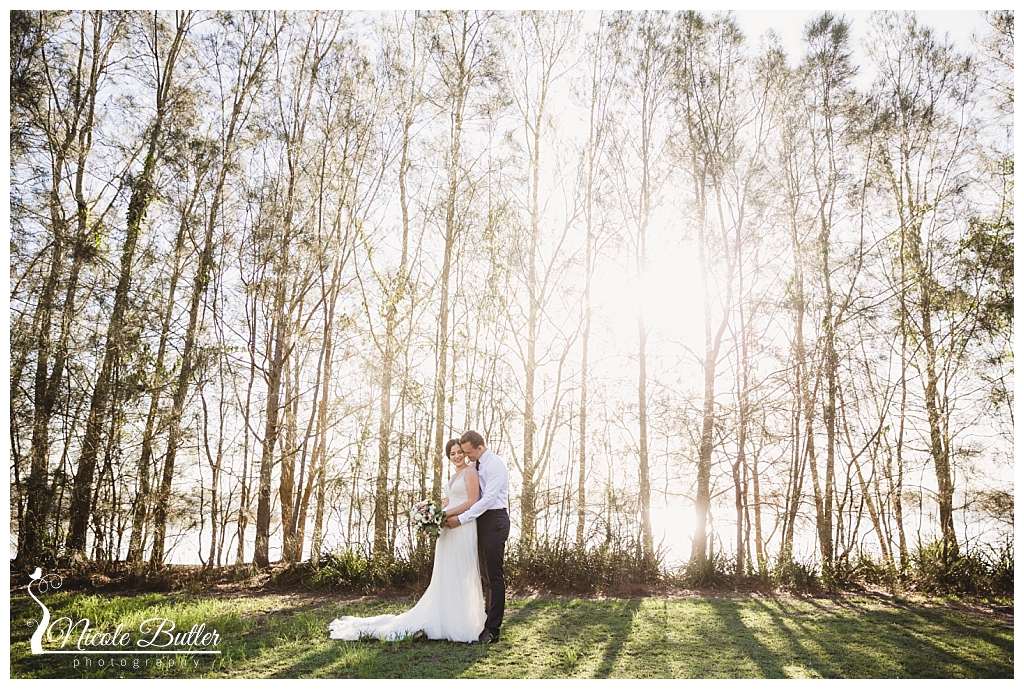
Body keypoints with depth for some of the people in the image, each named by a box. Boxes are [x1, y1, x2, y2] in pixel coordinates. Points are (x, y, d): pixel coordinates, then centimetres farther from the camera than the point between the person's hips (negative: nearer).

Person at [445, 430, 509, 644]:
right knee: (486, 575, 13)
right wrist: (450, 513, 4)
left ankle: (493, 629, -1)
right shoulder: (477, 465, 12)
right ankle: (489, 620, 21)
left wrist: (462, 518, -20)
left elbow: (488, 498, -20)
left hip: (494, 520, -9)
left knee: (494, 576, -5)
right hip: (482, 521, 9)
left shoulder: (495, 464, -14)